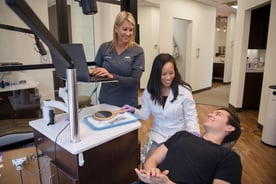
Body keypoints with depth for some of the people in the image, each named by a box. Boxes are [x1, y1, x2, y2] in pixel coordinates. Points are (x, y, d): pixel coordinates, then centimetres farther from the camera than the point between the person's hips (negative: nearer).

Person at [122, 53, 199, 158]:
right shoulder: (149, 91, -4)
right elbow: (145, 115, 0)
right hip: (157, 135, 2)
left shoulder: (184, 90, -13)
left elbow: (191, 116, -10)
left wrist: (194, 132, -28)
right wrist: (134, 111, -20)